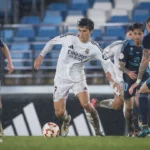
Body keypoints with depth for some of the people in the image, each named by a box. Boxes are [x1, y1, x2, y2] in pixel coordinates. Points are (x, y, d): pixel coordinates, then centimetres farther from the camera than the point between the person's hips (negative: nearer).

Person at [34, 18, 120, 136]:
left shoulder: (94, 48, -11)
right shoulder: (69, 38, -13)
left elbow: (108, 64, -6)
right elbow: (52, 42, 3)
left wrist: (115, 80, -17)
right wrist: (41, 56, 3)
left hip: (78, 77, -1)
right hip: (61, 78, 1)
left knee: (86, 105, -25)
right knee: (60, 113, -4)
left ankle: (98, 132, -4)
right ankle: (67, 120, 35)